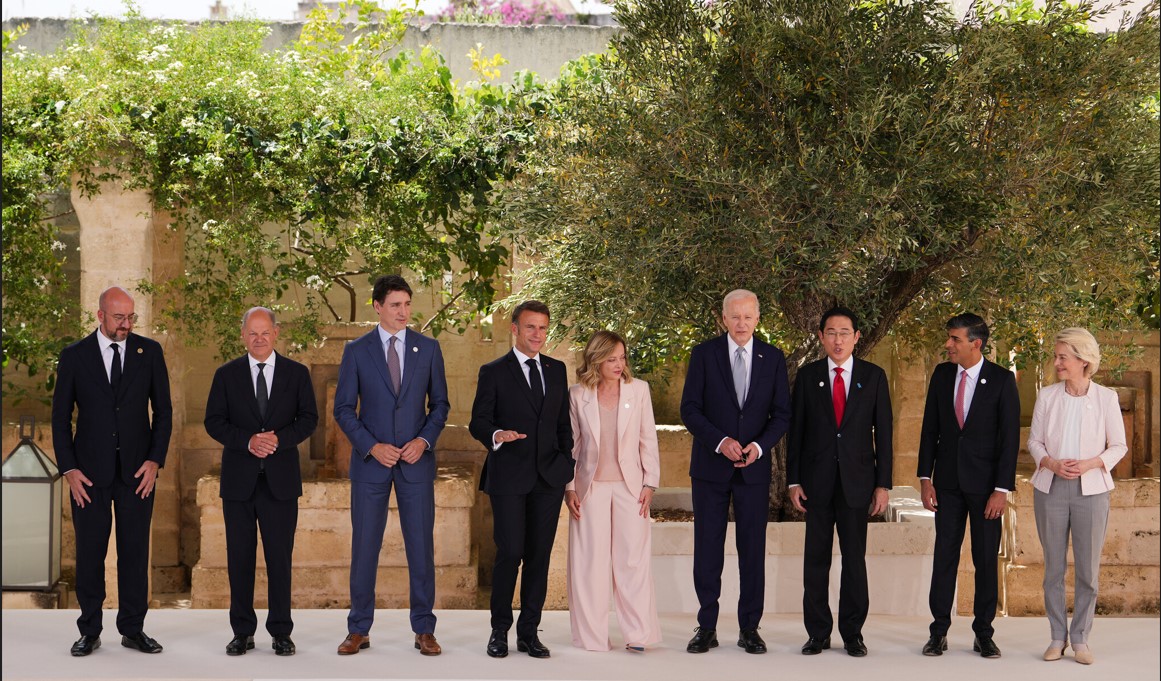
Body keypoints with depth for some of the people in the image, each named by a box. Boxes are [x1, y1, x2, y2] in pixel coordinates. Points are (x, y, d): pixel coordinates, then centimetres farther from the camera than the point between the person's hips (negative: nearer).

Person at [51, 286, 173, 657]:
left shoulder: (149, 351, 4)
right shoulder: (74, 356, 1)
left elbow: (163, 410, 6)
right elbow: (61, 417, 4)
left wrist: (155, 460, -4)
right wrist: (69, 469, -5)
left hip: (137, 469, 1)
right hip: (90, 471, -1)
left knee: (135, 550, 4)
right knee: (89, 552, 2)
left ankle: (133, 629, 13)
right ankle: (89, 632, 12)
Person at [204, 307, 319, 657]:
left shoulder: (296, 373, 6)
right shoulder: (226, 374, 6)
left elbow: (309, 418, 2)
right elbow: (213, 421, 0)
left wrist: (279, 438, -16)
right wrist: (248, 441, -15)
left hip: (280, 479, 0)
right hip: (238, 479, 1)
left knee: (280, 557, 2)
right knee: (239, 558, 5)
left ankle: (280, 632, 10)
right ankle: (242, 632, 13)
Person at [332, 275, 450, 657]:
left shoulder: (428, 349, 4)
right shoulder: (356, 351, 1)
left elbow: (440, 404, 8)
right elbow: (343, 408, 1)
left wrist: (424, 440, -8)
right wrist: (372, 446, -11)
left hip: (416, 461, 1)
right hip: (370, 461, -1)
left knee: (421, 546, 3)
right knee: (364, 546, 3)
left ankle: (424, 629, 11)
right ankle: (359, 629, 12)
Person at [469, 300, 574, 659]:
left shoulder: (556, 370, 13)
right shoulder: (493, 372, 1)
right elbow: (478, 421, -1)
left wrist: (567, 464, 10)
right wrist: (496, 435, -23)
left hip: (549, 477, 4)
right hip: (509, 477, -4)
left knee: (539, 556, 4)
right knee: (510, 553, -7)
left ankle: (529, 632, 13)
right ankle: (499, 630, 9)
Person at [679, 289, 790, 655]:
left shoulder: (773, 358, 5)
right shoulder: (704, 354, 0)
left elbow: (782, 414, 5)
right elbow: (689, 409, -3)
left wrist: (759, 445, -12)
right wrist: (720, 441, -16)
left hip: (754, 466, 1)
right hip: (710, 465, -1)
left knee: (753, 548, 3)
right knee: (707, 548, 2)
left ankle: (750, 628, 12)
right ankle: (706, 627, 10)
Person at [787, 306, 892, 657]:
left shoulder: (873, 377, 5)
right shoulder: (807, 375, 5)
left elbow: (883, 431, 4)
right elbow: (796, 429, 5)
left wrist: (883, 483, -1)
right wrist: (793, 480, 0)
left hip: (857, 480, 0)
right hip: (817, 480, 0)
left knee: (855, 558, 2)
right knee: (816, 558, 3)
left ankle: (853, 633, 11)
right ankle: (818, 633, 11)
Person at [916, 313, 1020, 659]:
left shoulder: (1002, 380, -6)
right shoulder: (942, 375, 5)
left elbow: (1010, 438, -7)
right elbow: (930, 429, 8)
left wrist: (1002, 489, -12)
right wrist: (925, 478, 2)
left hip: (985, 484, -3)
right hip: (948, 481, 3)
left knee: (986, 560, 4)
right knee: (944, 556, 4)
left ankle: (983, 634, 12)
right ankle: (939, 632, 9)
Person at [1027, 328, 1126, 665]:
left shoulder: (1106, 398, -3)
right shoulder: (1047, 396, 1)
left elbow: (1119, 445, 3)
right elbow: (1034, 441, 7)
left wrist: (1091, 463, -14)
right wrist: (1051, 463, -12)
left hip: (1091, 489, -1)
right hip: (1051, 488, 1)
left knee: (1088, 568, 2)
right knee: (1053, 566, 7)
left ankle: (1080, 637, 14)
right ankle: (1057, 636, 17)